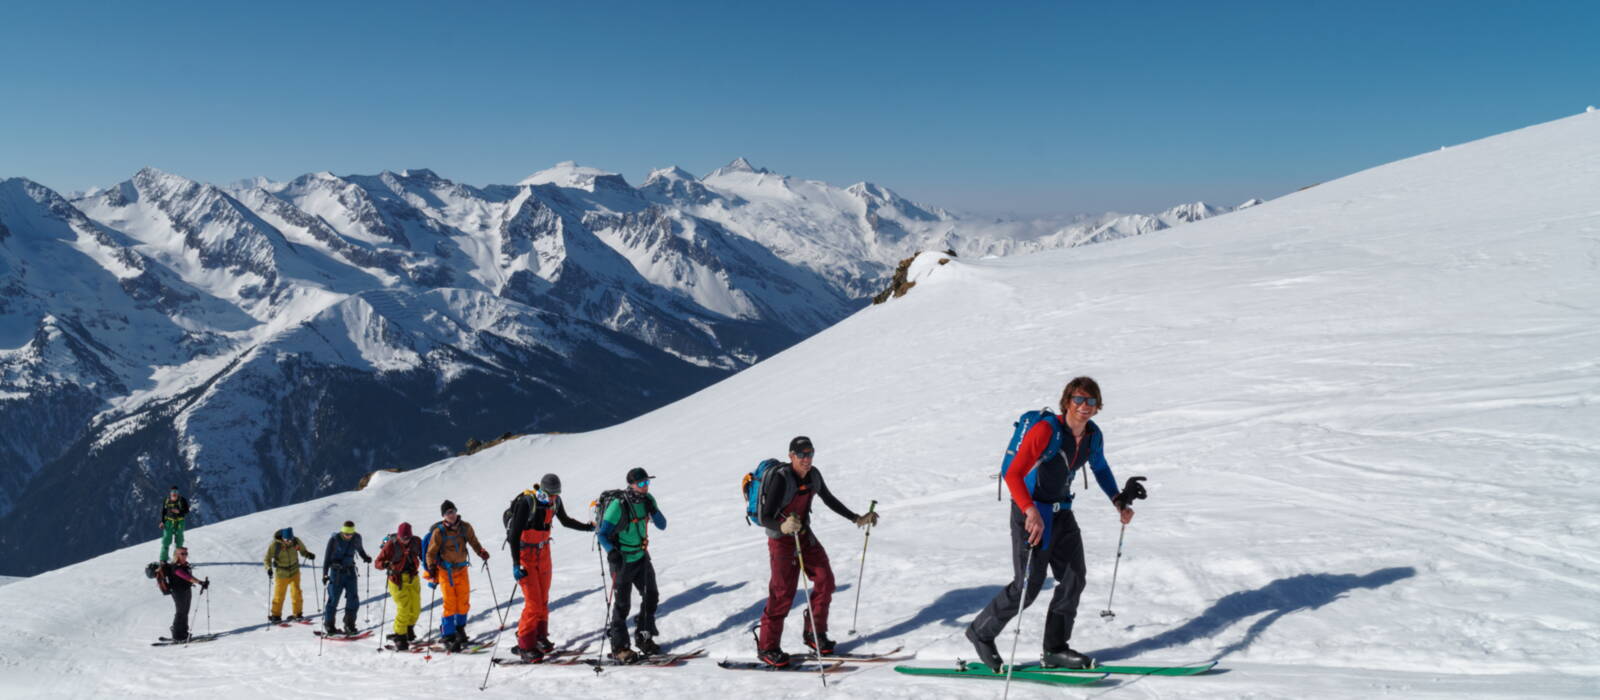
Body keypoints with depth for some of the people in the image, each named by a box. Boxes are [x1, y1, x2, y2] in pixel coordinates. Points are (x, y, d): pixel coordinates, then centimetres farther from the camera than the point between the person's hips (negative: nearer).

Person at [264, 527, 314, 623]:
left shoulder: (296, 541, -10)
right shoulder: (275, 545, -19)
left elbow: (302, 550, 8)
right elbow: (267, 558, -10)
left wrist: (308, 554, -11)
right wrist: (269, 568, -26)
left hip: (295, 572, 2)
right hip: (281, 574, -2)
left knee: (297, 593, 2)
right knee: (279, 596, 3)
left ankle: (298, 614, 14)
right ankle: (275, 615, 20)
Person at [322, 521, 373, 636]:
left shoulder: (356, 538, -3)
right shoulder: (334, 539, -13)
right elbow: (327, 557, -8)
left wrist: (365, 557, 2)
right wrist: (325, 574, -11)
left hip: (350, 571, 4)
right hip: (336, 572, -4)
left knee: (353, 599, 0)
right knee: (333, 599, -2)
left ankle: (349, 625, 10)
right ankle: (328, 625, 11)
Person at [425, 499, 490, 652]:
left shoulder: (465, 527, -3)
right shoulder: (439, 532, -11)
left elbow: (473, 542, 12)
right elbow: (431, 553, -5)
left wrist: (481, 552, -4)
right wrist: (432, 570, -13)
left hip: (461, 569, 3)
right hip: (445, 570, -3)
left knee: (464, 601, 4)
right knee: (450, 603, -7)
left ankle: (460, 628, 25)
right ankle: (448, 636, 1)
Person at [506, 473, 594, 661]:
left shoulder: (555, 501, -4)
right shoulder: (526, 502, -23)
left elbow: (565, 521, 17)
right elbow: (514, 534, -22)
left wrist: (588, 527, 14)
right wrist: (516, 565, -24)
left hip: (543, 552, 6)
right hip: (524, 554, -6)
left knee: (544, 598, 10)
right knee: (533, 602, -10)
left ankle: (540, 636, 26)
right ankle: (525, 645, 0)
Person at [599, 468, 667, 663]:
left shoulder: (648, 500, -3)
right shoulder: (618, 506, -22)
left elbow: (662, 526, 0)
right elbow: (603, 534, -19)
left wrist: (653, 511, -18)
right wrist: (611, 551, -37)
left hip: (641, 557, 6)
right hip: (622, 560, -6)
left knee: (651, 596, 11)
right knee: (622, 603, 0)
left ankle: (644, 637, 28)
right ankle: (619, 647, 12)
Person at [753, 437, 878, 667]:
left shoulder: (813, 475, -5)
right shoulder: (780, 479, -26)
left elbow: (829, 500, 13)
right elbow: (765, 518, -31)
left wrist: (856, 519, 12)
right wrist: (783, 527, -52)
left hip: (805, 534, 7)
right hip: (781, 538, -7)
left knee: (825, 581, 4)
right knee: (783, 594, -6)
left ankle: (814, 634, 21)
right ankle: (767, 648, 8)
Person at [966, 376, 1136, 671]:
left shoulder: (1093, 435, -1)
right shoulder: (1046, 431, -24)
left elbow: (1100, 468, 21)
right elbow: (1013, 474, -30)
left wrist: (1118, 502, 11)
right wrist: (1031, 512, -43)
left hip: (1061, 512, 7)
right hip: (1031, 513, -7)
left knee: (1074, 579, 6)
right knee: (1028, 585, -6)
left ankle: (1055, 649, 19)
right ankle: (981, 632, 15)